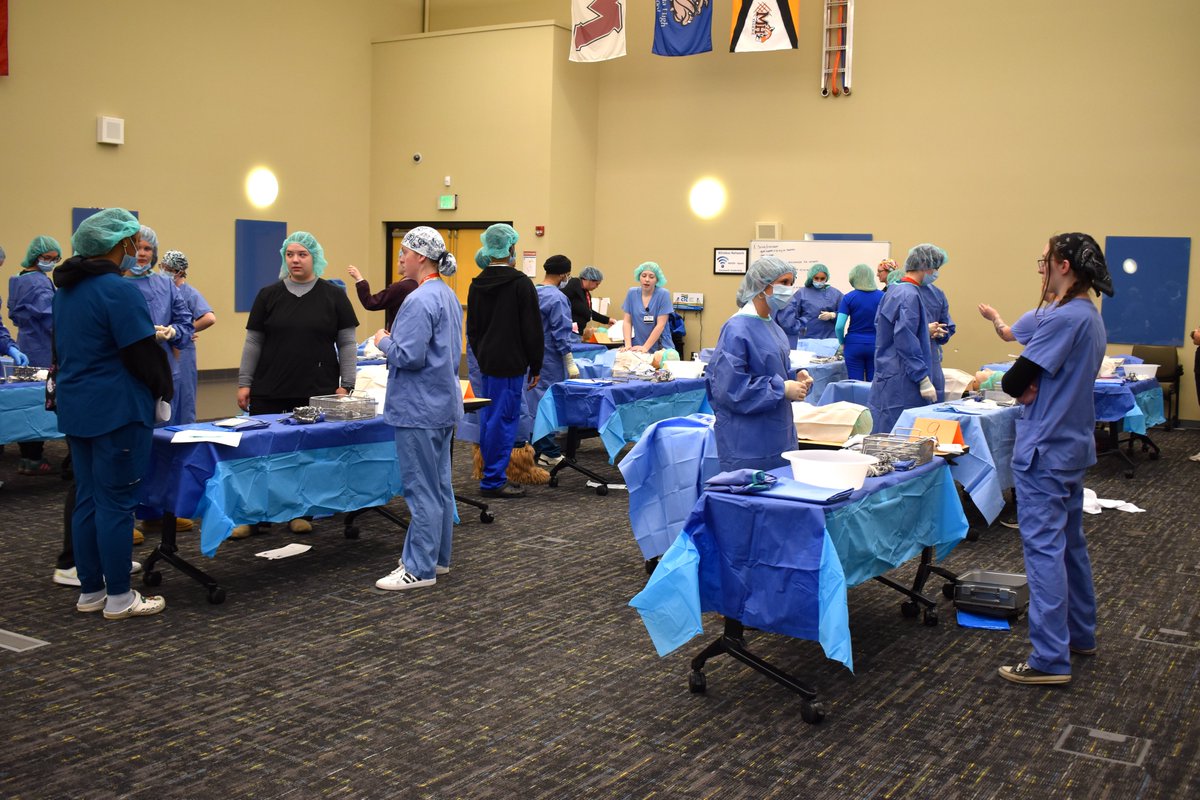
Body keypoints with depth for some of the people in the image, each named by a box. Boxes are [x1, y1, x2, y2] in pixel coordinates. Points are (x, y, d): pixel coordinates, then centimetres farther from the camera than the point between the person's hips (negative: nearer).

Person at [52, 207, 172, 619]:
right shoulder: (119, 290, -16)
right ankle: (118, 597, 4)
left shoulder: (66, 289, 13)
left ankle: (90, 591, 20)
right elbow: (145, 353, -16)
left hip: (75, 409, 9)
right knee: (115, 502, -3)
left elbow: (61, 347, 19)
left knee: (86, 499, 12)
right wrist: (163, 388, -1)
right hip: (116, 410, -9)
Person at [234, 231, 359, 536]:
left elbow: (346, 342, 3)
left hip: (317, 391, -1)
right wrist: (244, 382, 4)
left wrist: (346, 384, -3)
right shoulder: (269, 295, 6)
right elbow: (253, 341, 8)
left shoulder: (333, 296, 3)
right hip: (269, 390, 1)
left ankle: (298, 512, 17)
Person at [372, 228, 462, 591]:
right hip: (443, 402, 10)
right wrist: (394, 340, 15)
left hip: (419, 408, -10)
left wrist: (384, 342, -6)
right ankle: (438, 557, 26)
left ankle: (419, 569, 2)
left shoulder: (420, 300, -20)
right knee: (439, 484, 16)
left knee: (422, 489, -4)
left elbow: (409, 356, -25)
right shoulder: (448, 295, 12)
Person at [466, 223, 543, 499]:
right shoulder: (521, 283, -12)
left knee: (488, 418, 13)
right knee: (504, 419, -4)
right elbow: (532, 329, -10)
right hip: (511, 363, -7)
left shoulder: (476, 285, 8)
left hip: (486, 362, 7)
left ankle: (492, 474, 21)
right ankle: (494, 481, -1)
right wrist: (536, 366, -2)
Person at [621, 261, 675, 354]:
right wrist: (628, 345, -10)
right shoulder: (632, 293, 3)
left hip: (660, 348, -2)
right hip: (638, 347, 2)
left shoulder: (663, 294, -6)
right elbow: (627, 321, 4)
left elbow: (660, 325, -10)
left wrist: (645, 347, -16)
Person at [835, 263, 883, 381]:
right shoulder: (882, 296, -1)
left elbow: (839, 326, -9)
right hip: (876, 344, 1)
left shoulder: (849, 297, -5)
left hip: (854, 344, -1)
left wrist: (842, 342, 7)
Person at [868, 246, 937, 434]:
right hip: (901, 381, -10)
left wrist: (927, 330, 25)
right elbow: (906, 342, -20)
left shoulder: (892, 291, 15)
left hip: (886, 374, 10)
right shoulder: (910, 295, -15)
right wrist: (923, 379, -19)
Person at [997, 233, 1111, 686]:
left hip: (1045, 451, -10)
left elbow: (1014, 381, -21)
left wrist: (1021, 388, 0)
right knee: (1070, 543, 19)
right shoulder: (1093, 320, 12)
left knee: (1044, 548, -7)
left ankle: (1050, 660, -4)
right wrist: (1033, 389, -5)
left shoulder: (1065, 319, -20)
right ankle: (1080, 635, 32)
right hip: (1074, 444, 10)